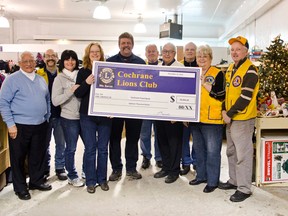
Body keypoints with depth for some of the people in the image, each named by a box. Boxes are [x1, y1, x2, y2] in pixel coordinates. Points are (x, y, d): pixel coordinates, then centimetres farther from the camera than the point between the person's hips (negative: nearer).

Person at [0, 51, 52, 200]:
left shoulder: (41, 80, 12)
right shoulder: (12, 79, -6)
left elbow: (47, 100, 21)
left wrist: (47, 117, 15)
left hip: (40, 126, 5)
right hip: (20, 126, -5)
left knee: (38, 155, 15)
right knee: (18, 157, 6)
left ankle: (36, 181, 32)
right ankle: (20, 188, 20)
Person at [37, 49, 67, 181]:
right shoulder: (38, 74, 1)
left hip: (60, 114, 1)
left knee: (61, 143, 8)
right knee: (44, 144, 11)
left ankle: (60, 168, 22)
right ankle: (45, 169, 25)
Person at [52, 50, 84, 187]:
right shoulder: (59, 79, -4)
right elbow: (55, 101, -11)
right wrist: (71, 91, -18)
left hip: (84, 116, 4)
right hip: (69, 118, -4)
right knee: (71, 149, 6)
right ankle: (72, 176, 23)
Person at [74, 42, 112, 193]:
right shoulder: (83, 72, 2)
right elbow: (77, 93, -4)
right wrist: (86, 83, -21)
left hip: (105, 114, 1)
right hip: (87, 115, -1)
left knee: (103, 149, 9)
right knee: (90, 149, 5)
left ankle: (102, 179, 22)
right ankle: (91, 181, 16)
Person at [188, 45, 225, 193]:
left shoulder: (218, 74, -4)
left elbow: (221, 96, -14)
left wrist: (204, 83, -19)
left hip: (212, 119, -6)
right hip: (196, 118, 6)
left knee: (212, 151, -1)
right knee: (198, 149, 16)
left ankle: (212, 181, 10)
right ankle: (201, 175, 31)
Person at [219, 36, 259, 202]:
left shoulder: (250, 70, -13)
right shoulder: (231, 69, 14)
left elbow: (245, 97, -19)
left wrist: (230, 114, -15)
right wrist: (224, 110, 4)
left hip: (243, 119, -9)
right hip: (230, 118, 9)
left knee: (243, 154, -3)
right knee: (231, 152, 17)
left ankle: (244, 189, 8)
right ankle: (234, 181, 31)